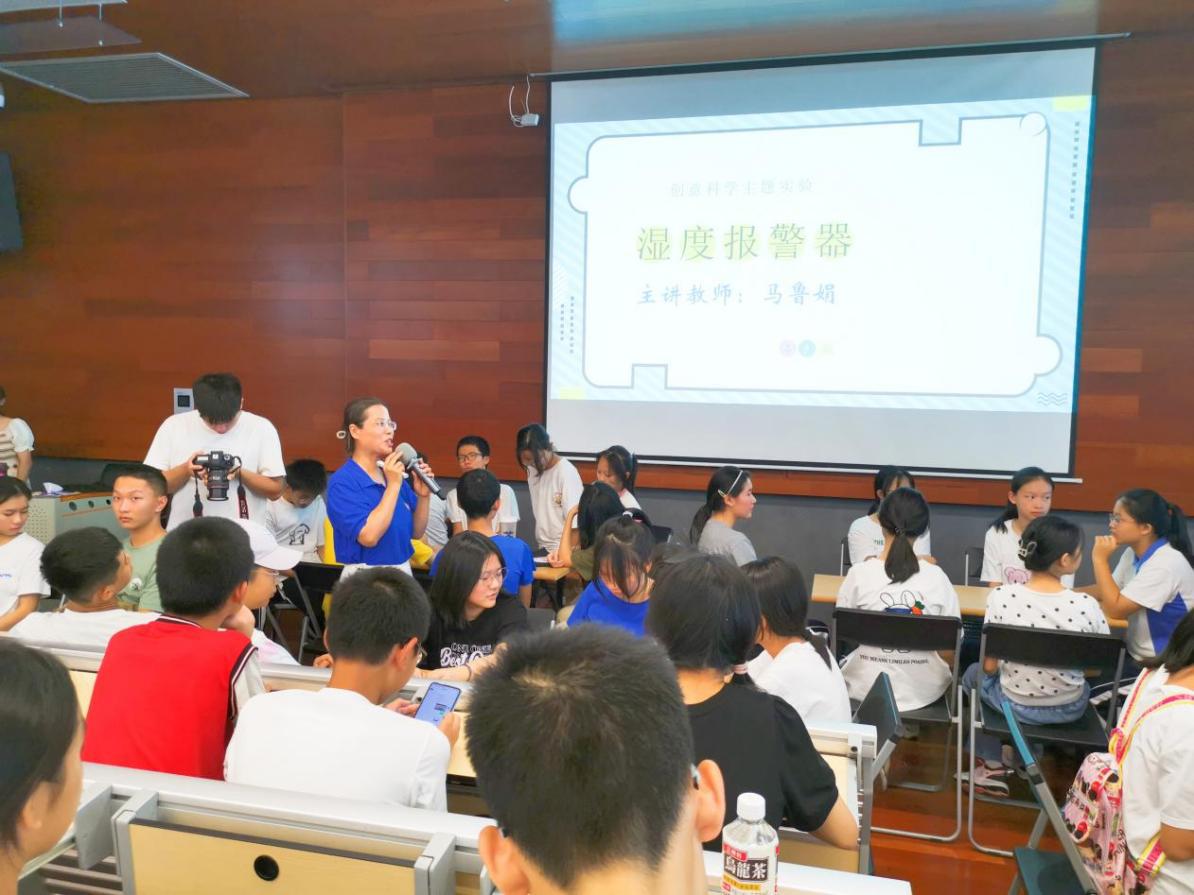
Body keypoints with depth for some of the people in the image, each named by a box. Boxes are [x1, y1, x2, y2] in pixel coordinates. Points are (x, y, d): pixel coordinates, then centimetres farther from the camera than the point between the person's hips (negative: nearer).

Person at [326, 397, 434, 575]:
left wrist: (424, 496, -9)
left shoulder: (394, 474, 4)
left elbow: (416, 532, 7)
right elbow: (369, 537, -24)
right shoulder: (342, 482, -14)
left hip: (403, 573, 6)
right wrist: (393, 486, -22)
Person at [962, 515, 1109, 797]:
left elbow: (989, 667, -13)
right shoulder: (1086, 605, -21)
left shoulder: (1001, 596, -21)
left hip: (1014, 705, -1)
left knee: (973, 673, 31)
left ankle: (992, 765, 29)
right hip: (1068, 710, 1)